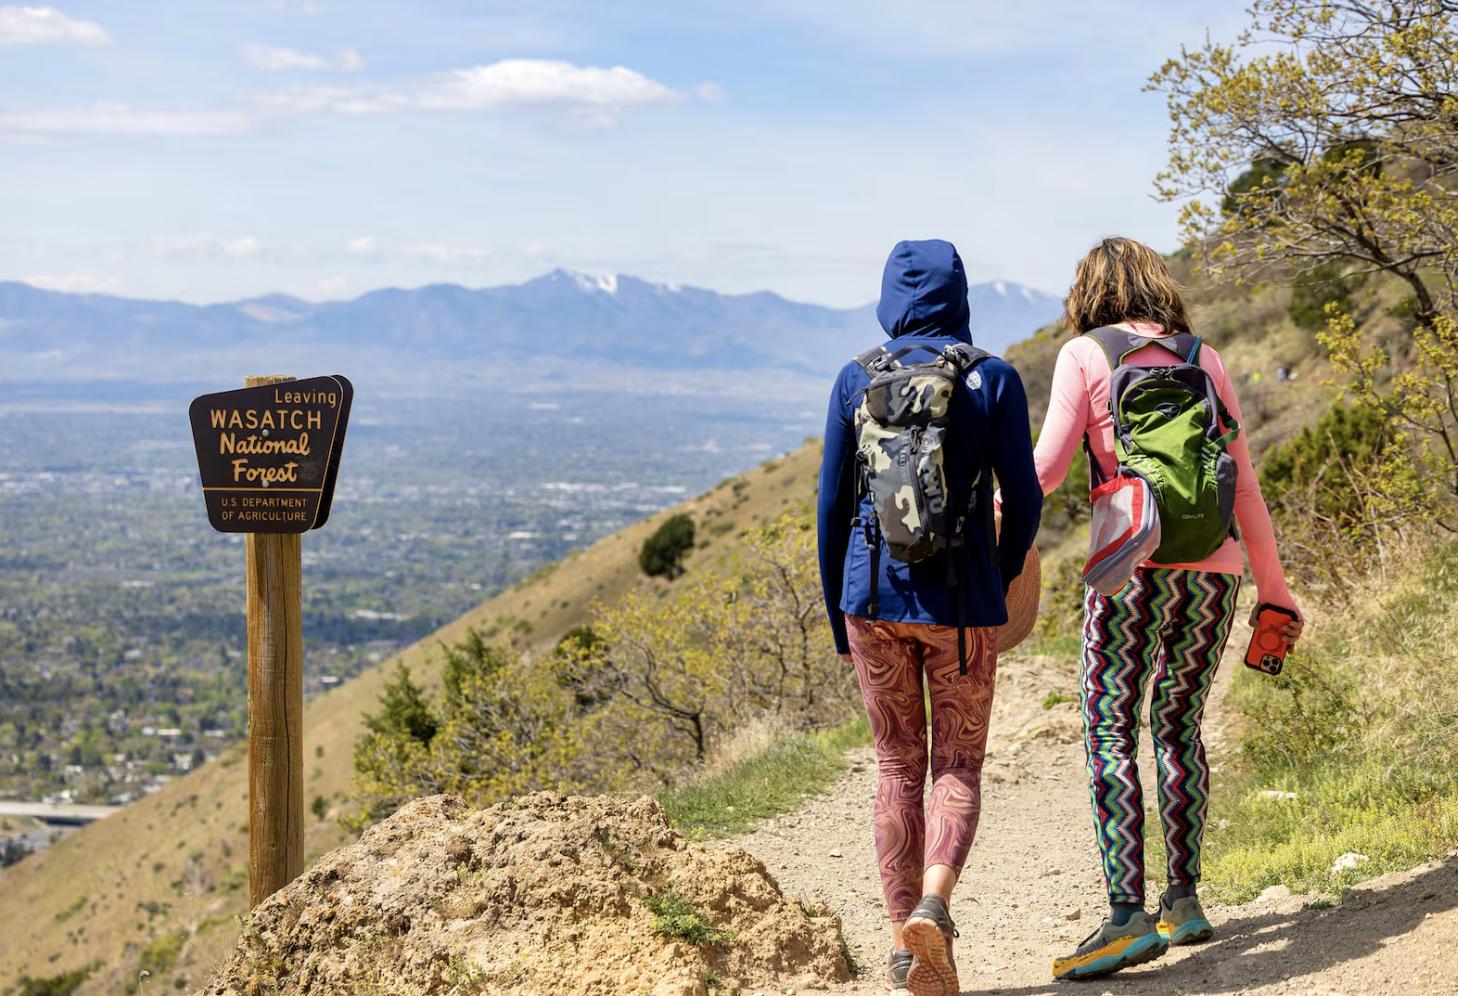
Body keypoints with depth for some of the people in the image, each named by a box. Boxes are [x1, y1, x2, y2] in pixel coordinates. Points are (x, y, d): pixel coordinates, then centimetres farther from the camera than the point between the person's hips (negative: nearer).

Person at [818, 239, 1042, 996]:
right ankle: (932, 904, -16)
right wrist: (1002, 577, 17)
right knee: (958, 766, 9)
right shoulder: (995, 381, -3)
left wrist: (837, 615, 13)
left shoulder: (856, 381, 1)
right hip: (962, 601, -1)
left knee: (897, 768, 13)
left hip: (875, 596, 2)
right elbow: (1023, 500, -2)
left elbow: (832, 502, 3)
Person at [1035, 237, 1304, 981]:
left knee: (1110, 733, -2)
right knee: (1178, 725, 18)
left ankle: (1127, 916, -12)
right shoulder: (1203, 359, 14)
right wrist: (1274, 587, 20)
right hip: (1214, 566, 4)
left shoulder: (1084, 354, 4)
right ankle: (1183, 900, 17)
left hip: (1136, 564, -4)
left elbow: (1045, 467, -5)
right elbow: (1244, 482, 13)